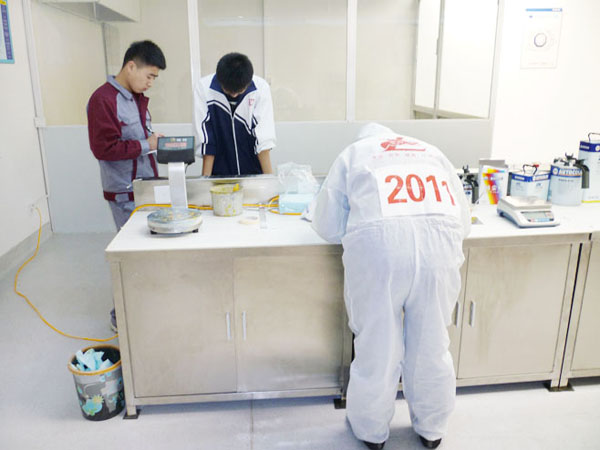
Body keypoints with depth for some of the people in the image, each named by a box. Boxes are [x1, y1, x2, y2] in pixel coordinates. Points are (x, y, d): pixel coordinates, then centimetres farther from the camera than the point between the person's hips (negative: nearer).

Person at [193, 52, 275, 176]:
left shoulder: (261, 88, -12)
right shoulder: (203, 88, -12)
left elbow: (264, 138, -12)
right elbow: (204, 138, -10)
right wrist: (206, 177, -10)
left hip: (254, 171, 0)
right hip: (219, 173, 0)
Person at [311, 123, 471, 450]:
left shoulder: (353, 153, 22)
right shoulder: (432, 152, 29)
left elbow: (328, 227, 16)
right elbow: (463, 222, 26)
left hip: (377, 247, -2)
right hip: (440, 247, 3)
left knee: (377, 348, 12)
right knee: (432, 345, 18)